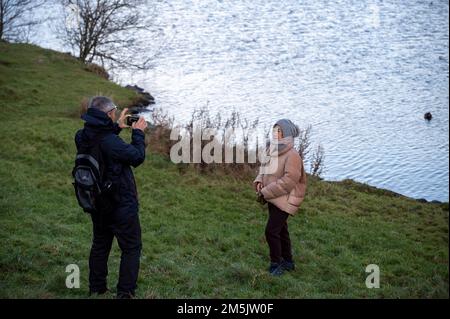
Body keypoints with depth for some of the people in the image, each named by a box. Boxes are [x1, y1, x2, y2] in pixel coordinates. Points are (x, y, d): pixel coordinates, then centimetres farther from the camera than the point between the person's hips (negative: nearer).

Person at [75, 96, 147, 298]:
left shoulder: (82, 137, -5)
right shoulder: (111, 143, -27)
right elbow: (137, 157, -16)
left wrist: (116, 127, 14)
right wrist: (138, 133, -4)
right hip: (121, 204, -8)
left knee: (100, 245, 21)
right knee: (131, 248, 5)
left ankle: (96, 289, 29)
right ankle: (125, 293, 6)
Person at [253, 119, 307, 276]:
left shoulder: (292, 155, -21)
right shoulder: (272, 149, 3)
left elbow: (289, 180, -26)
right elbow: (264, 167, 17)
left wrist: (266, 192, -22)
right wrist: (259, 181, -4)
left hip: (284, 199, -8)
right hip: (273, 197, 8)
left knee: (271, 231, -7)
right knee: (280, 230, 19)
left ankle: (276, 264, 9)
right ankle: (287, 262, 34)